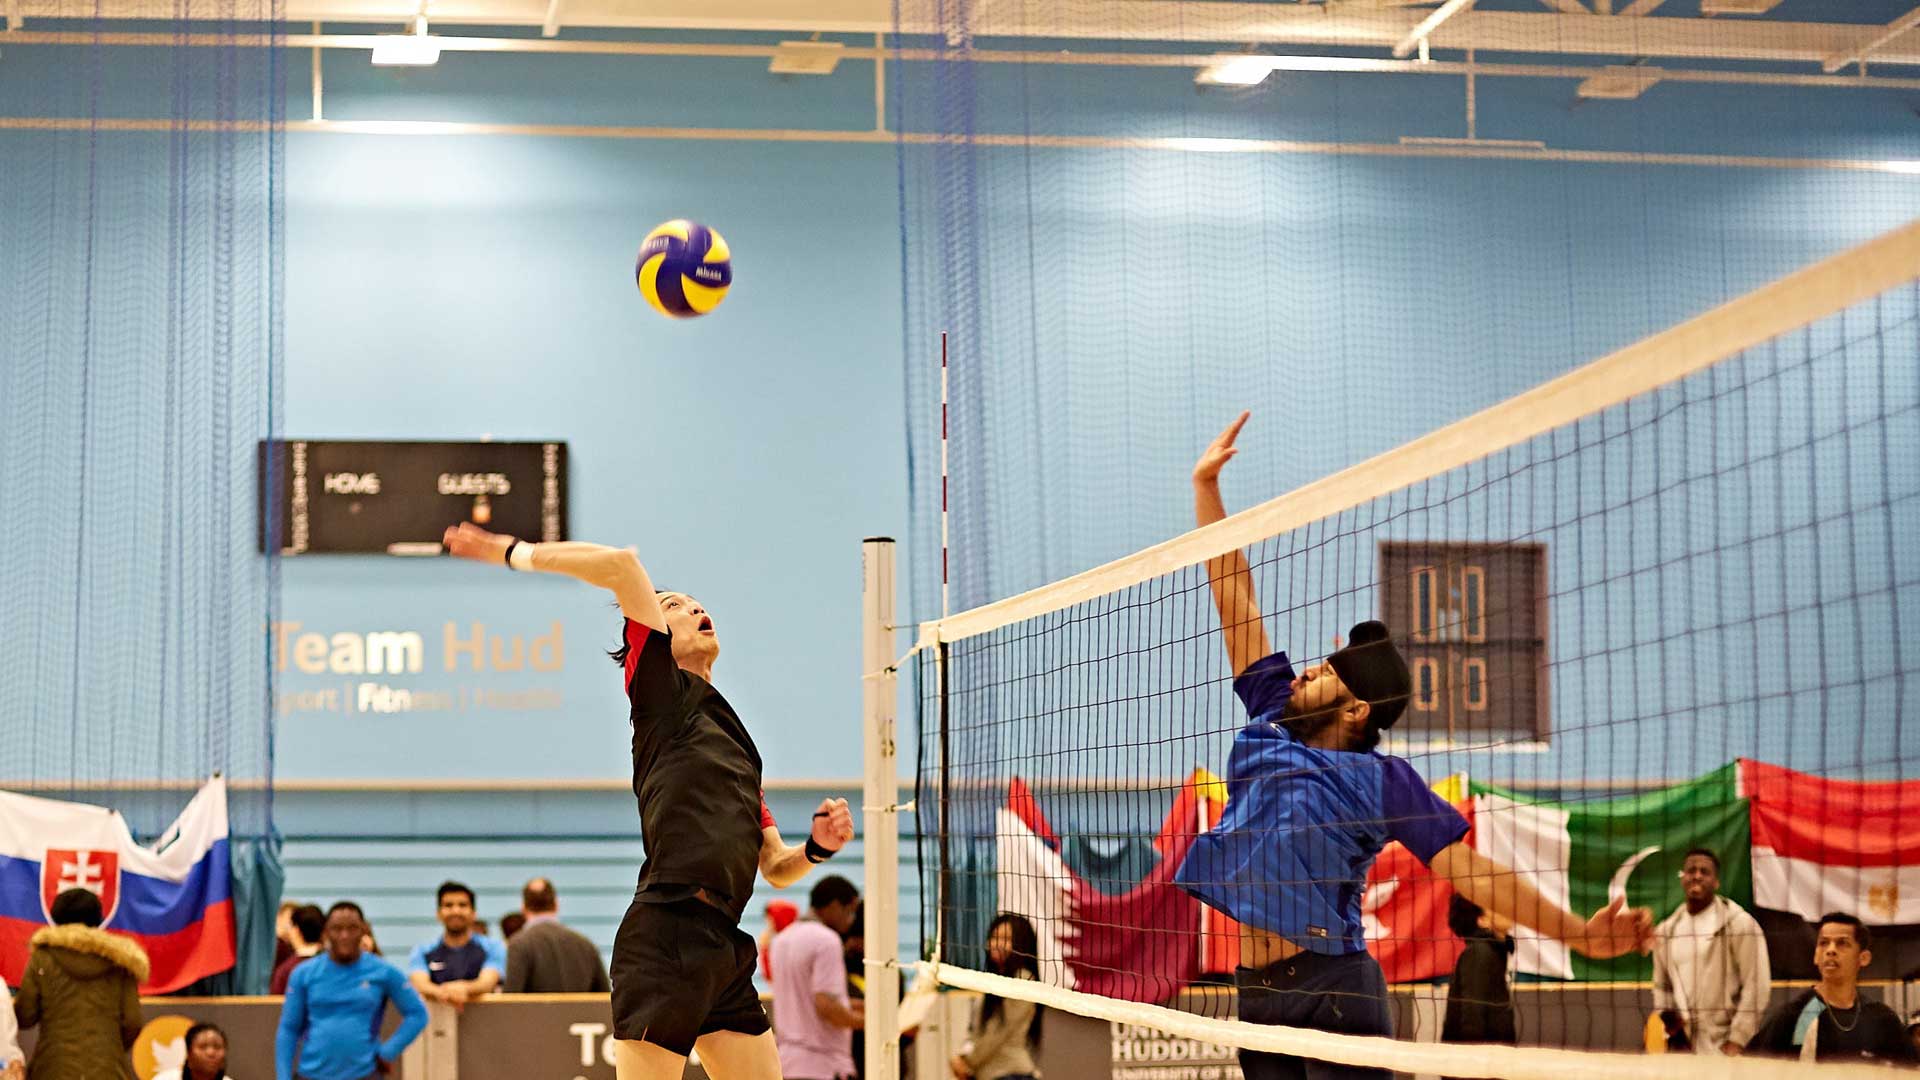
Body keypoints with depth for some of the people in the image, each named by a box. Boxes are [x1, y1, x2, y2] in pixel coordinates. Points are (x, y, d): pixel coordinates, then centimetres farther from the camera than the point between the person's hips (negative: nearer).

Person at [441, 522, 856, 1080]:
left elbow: (776, 868, 28)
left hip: (725, 952, 8)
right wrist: (514, 552, 0)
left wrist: (817, 847, 8)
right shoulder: (662, 687, 7)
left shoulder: (738, 745, 28)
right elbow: (623, 567, -6)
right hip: (667, 936, -8)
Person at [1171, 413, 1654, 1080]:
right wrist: (1205, 485, 18)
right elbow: (1234, 594, 16)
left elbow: (1471, 870, -5)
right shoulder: (1274, 722, 13)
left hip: (1333, 989, -6)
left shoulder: (1382, 778, -1)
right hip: (1258, 993, 6)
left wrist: (1578, 933, -16)